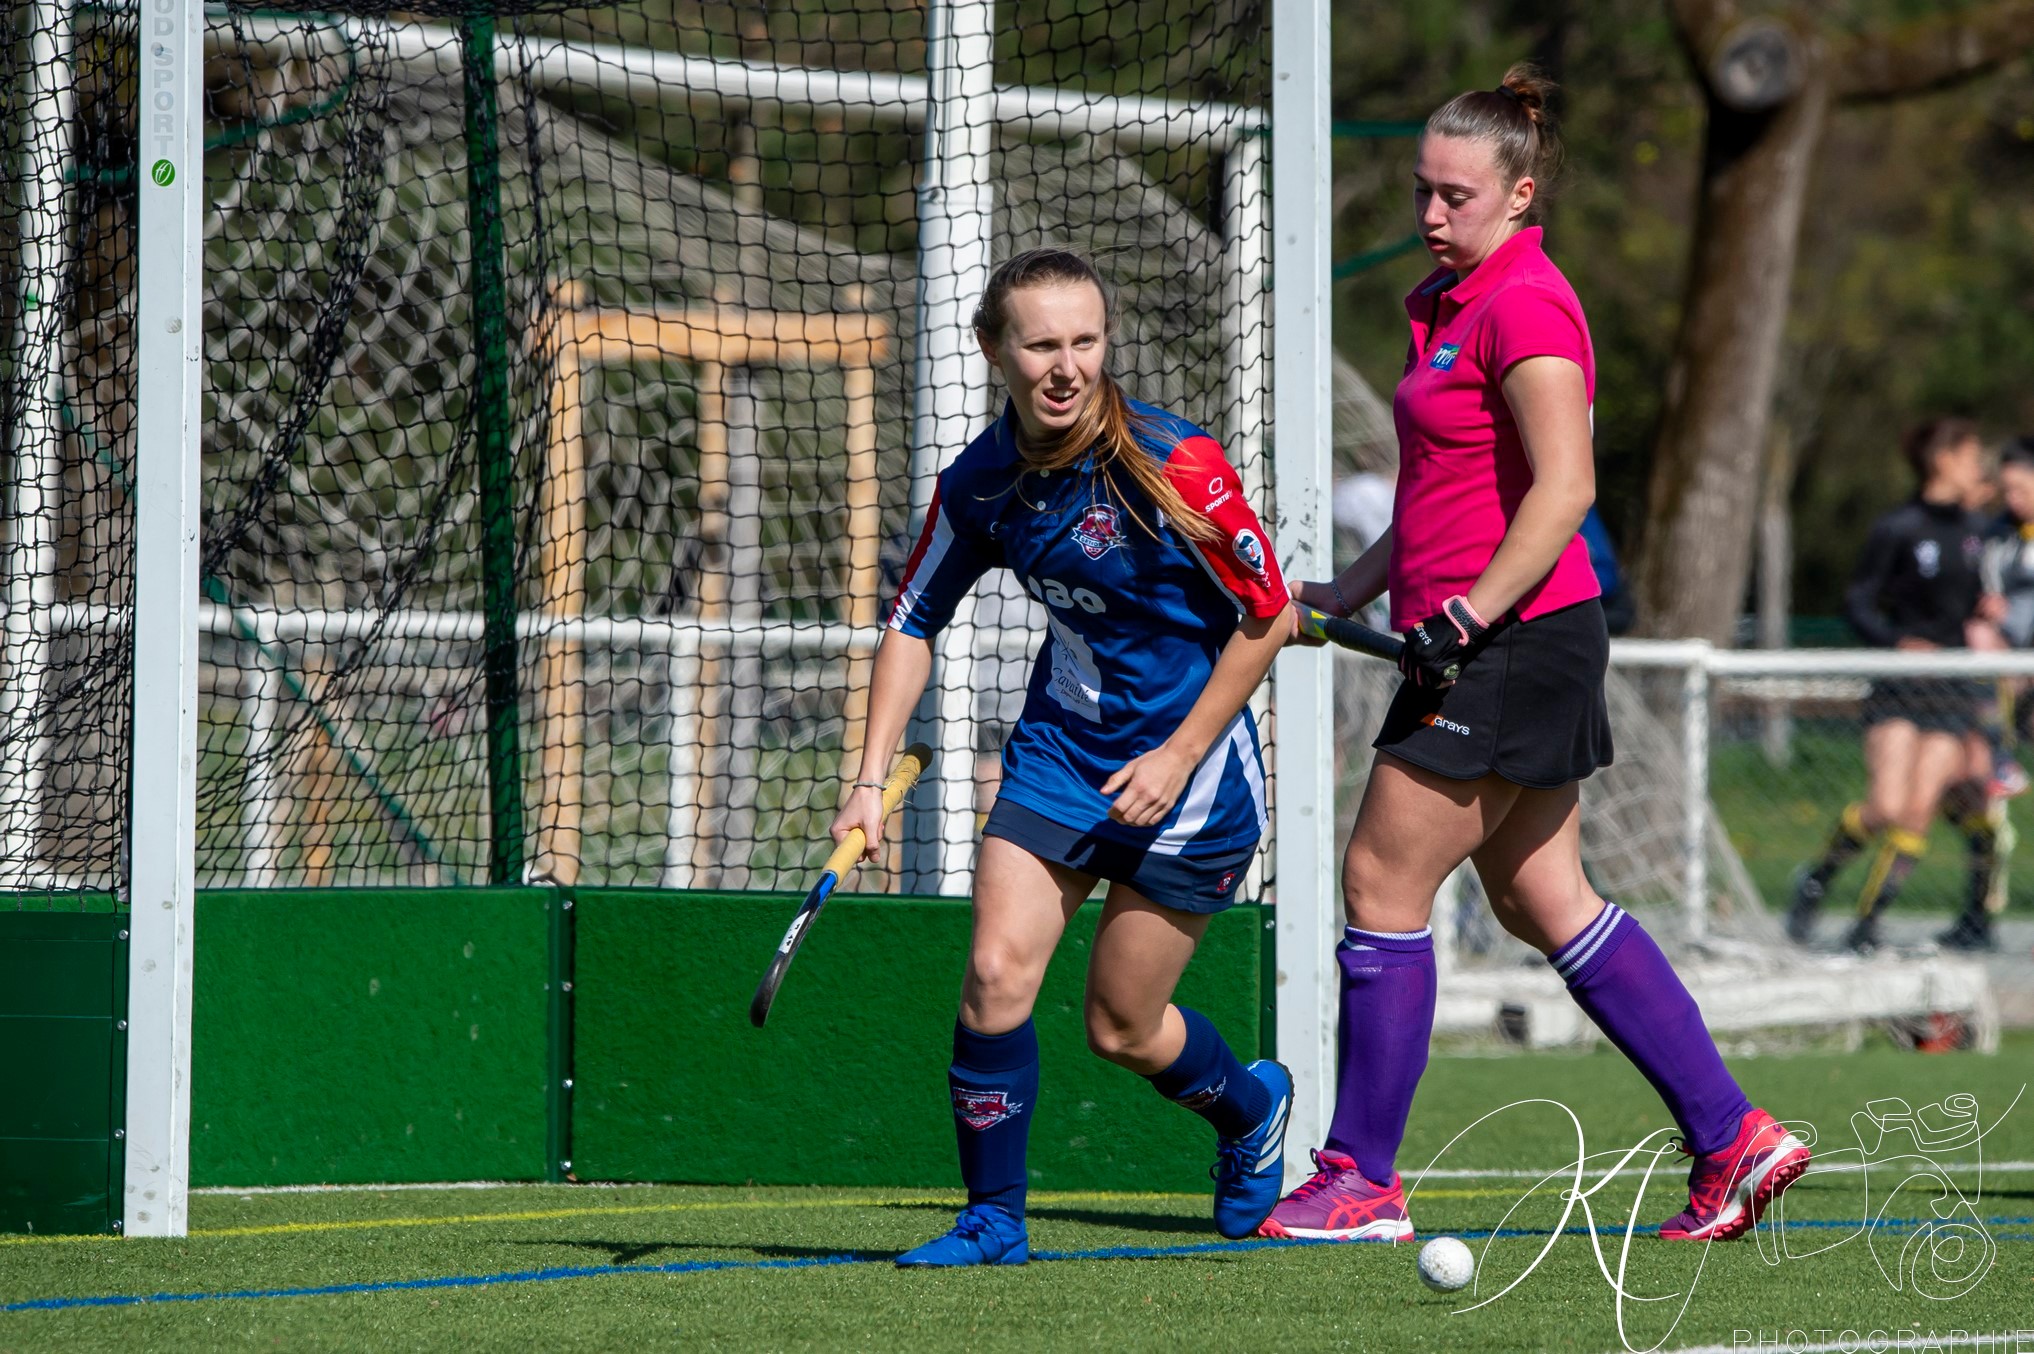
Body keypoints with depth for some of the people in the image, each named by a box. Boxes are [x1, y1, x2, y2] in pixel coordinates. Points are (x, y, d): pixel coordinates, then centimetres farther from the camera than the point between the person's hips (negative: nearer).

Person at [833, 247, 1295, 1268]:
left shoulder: (1172, 467, -22)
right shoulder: (979, 482, -6)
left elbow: (1270, 617, -12)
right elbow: (914, 621, 9)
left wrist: (1177, 757, -13)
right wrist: (872, 781, 1)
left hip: (1190, 765, -4)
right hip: (1060, 744, 4)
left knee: (1121, 1028, 3)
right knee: (994, 974, -13)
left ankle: (1249, 1106, 36)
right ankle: (993, 1220, 2)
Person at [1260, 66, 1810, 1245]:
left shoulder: (1522, 305, -14)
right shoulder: (1446, 303, 16)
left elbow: (1563, 487, -23)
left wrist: (1462, 618, -24)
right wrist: (1354, 590, 19)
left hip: (1510, 645, -10)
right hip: (1478, 640, 10)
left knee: (1383, 883, -4)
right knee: (1543, 902, 12)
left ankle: (1362, 1180, 4)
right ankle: (1733, 1137, 13)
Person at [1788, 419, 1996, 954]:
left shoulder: (1973, 529, 12)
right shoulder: (1897, 529, -7)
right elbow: (1858, 601, -7)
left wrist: (1984, 610, 3)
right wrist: (1897, 642, -22)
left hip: (1954, 689, 5)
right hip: (1899, 687, -5)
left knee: (1920, 809, -7)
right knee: (1886, 807, -15)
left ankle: (1868, 921, 2)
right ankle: (1817, 880, 11)